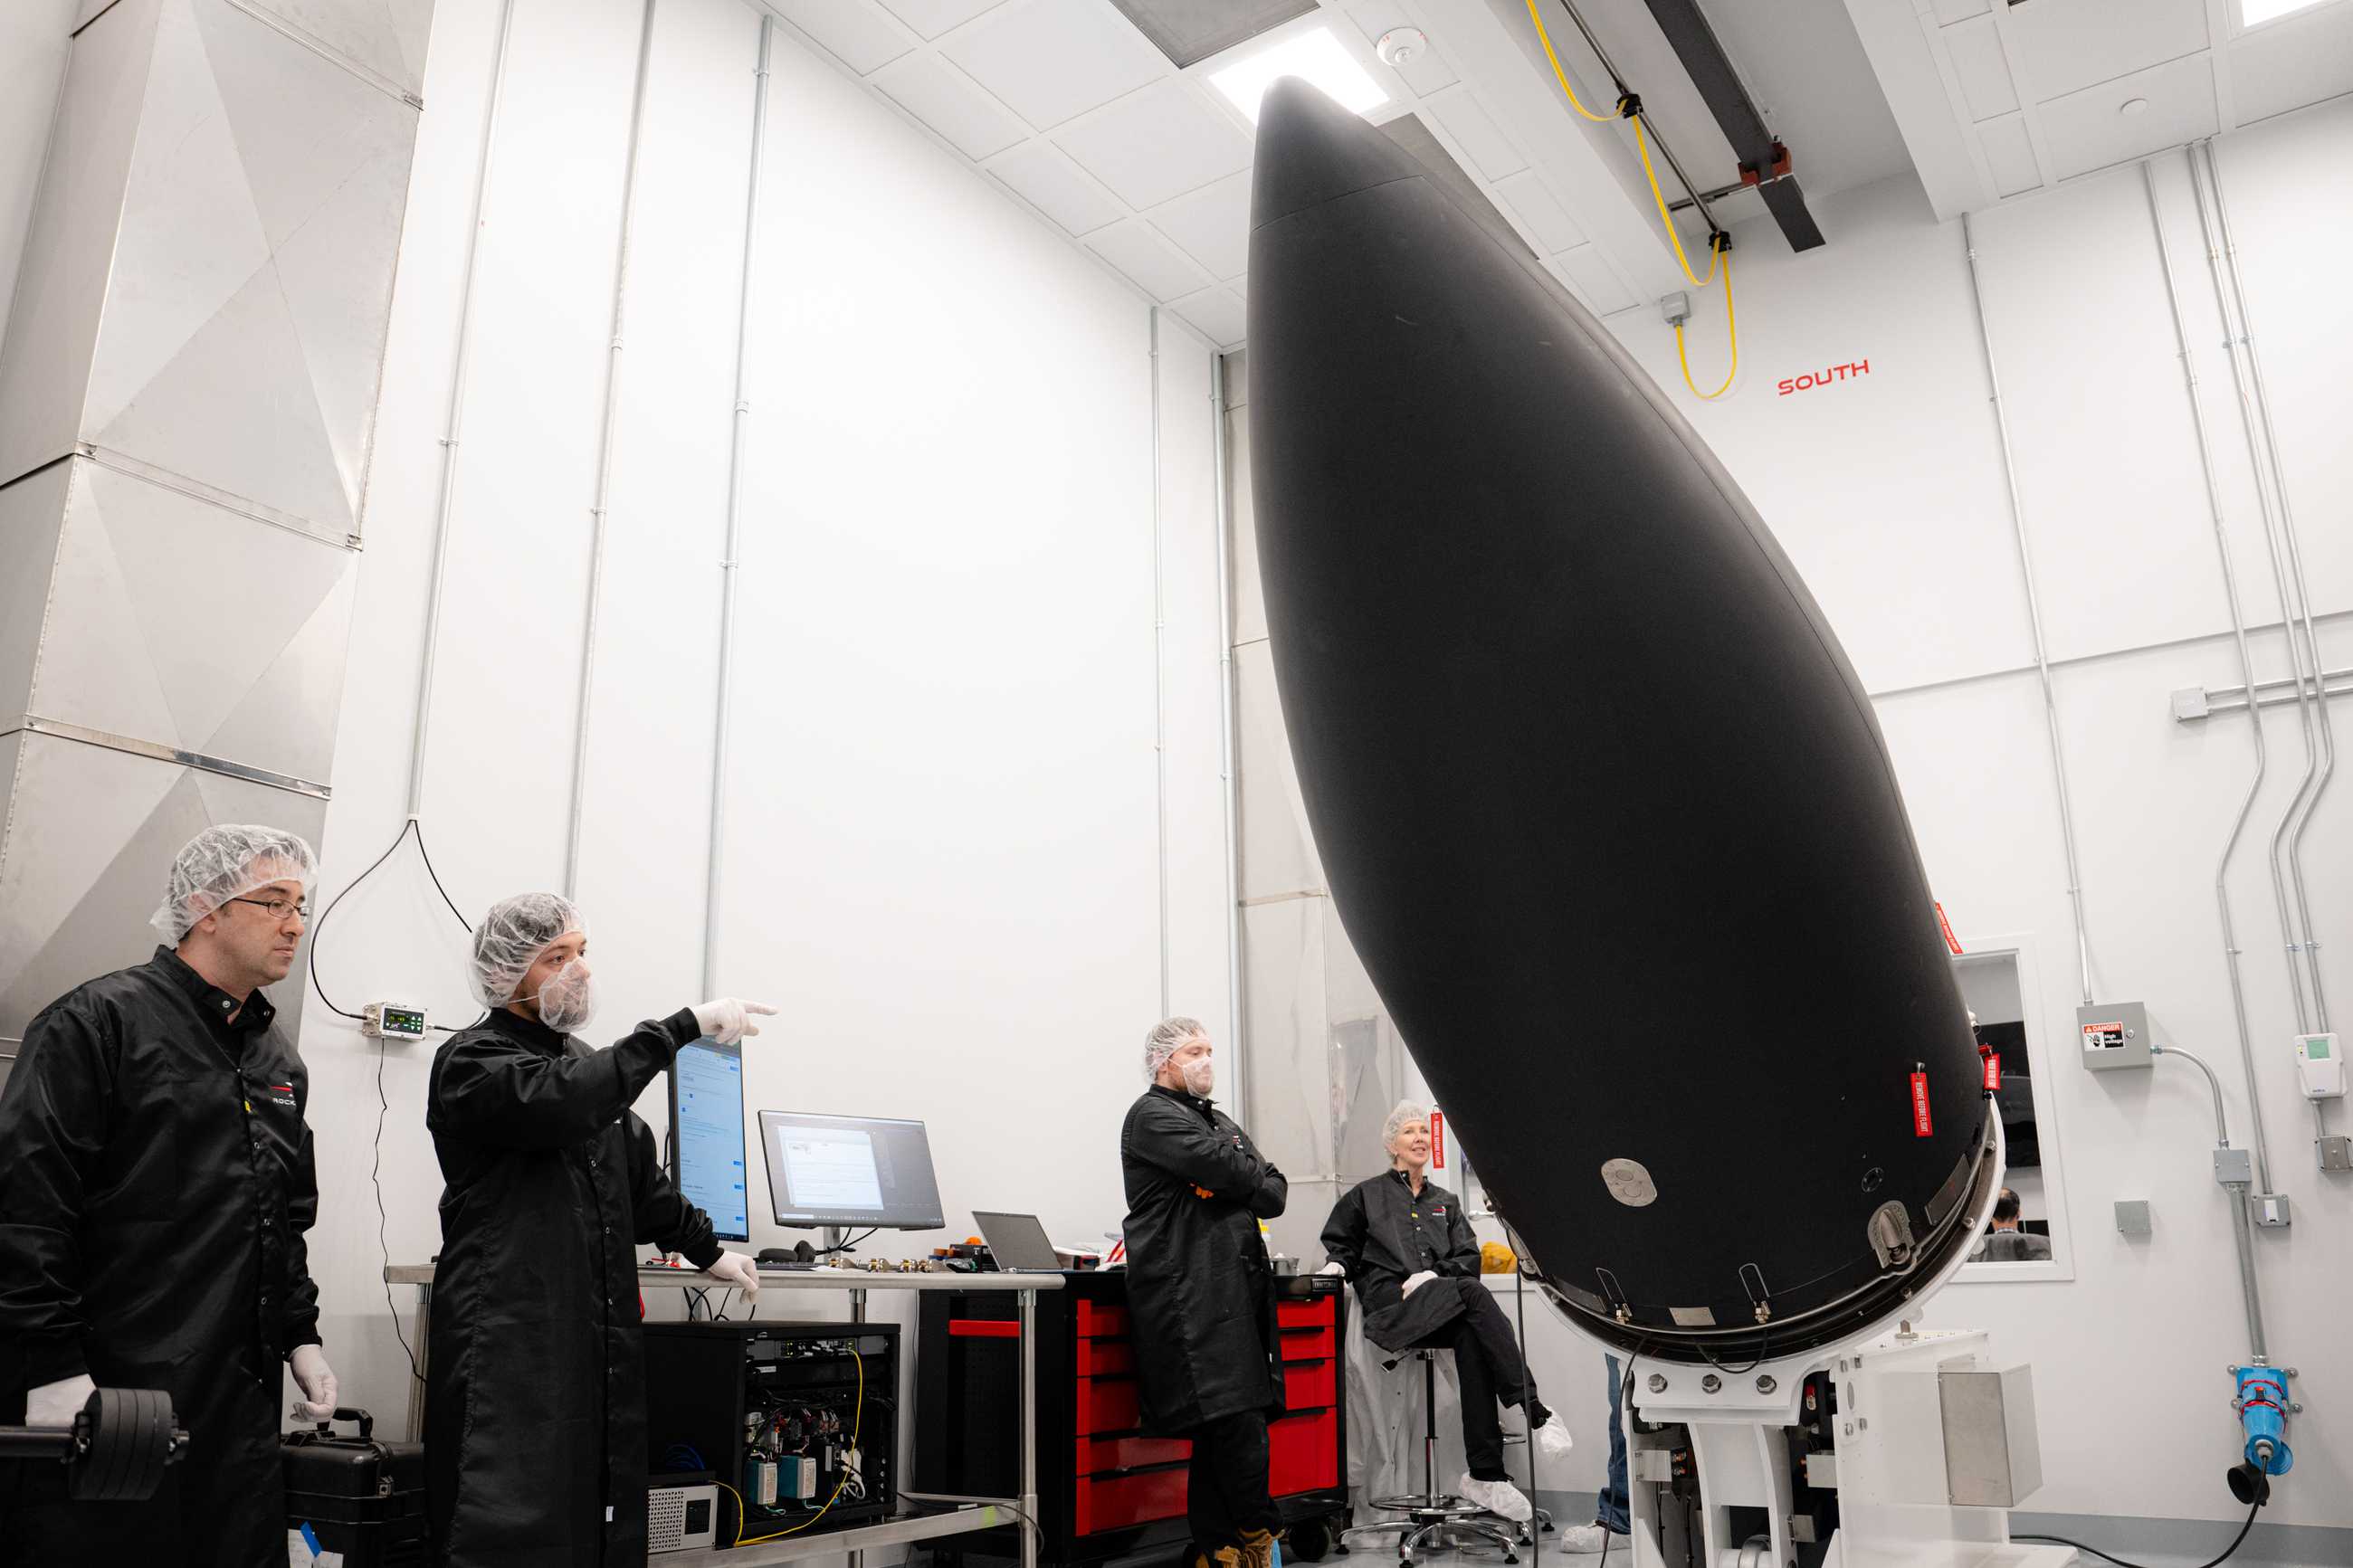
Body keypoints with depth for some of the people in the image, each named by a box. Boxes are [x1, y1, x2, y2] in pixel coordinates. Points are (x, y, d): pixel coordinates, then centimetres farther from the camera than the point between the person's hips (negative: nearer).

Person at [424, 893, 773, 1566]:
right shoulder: (472, 1061, -6)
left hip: (601, 1335, 8)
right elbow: (559, 1101, -27)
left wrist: (706, 1251, 28)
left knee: (603, 1514, 9)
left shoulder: (581, 1061, 19)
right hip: (511, 1337, -7)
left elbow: (638, 1172, 28)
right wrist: (685, 1025, -28)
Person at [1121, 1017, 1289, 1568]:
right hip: (1191, 1290, -8)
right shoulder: (1151, 1116, -2)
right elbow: (1228, 1169, -14)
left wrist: (1233, 1189, -3)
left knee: (1223, 1429, 6)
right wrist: (1252, 1176, 6)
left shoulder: (1222, 1123, 26)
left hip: (1240, 1285, 8)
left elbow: (1276, 1192, 16)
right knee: (1235, 1419, -13)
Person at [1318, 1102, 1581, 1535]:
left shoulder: (1446, 1202, 27)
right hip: (1390, 1304, -3)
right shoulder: (1366, 1196, 19)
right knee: (1472, 1292, -32)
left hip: (1444, 1305, 3)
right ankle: (1535, 1413, -36)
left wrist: (1432, 1274, -5)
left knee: (1472, 1340, -33)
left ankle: (1485, 1474, -34)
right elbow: (1340, 1244, 20)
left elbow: (1469, 1258, 15)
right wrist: (1337, 1264, -4)